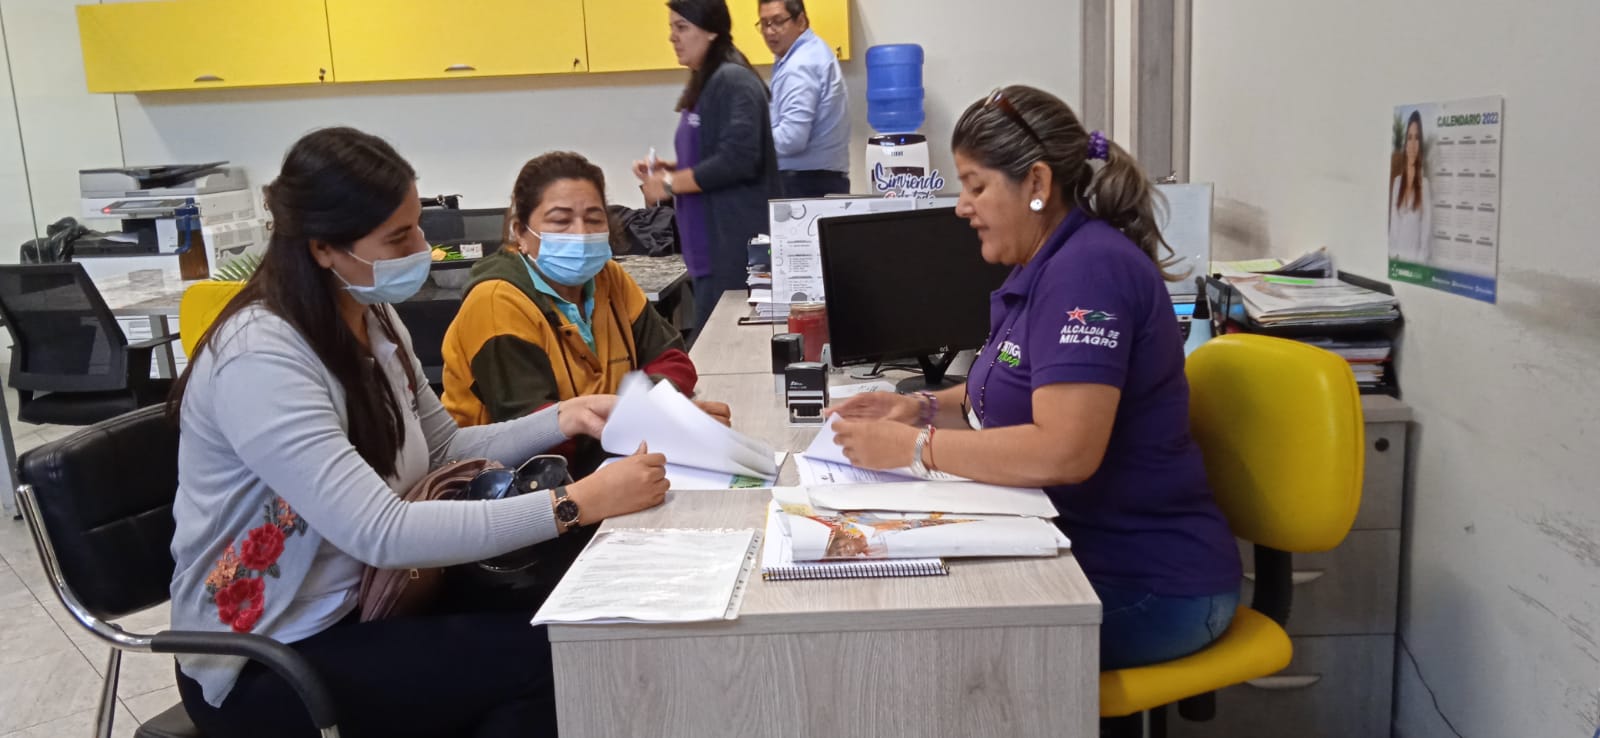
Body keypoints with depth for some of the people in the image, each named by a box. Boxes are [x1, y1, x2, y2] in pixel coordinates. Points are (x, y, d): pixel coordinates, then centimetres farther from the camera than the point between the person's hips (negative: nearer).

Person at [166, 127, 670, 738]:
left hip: (356, 605, 7)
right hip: (265, 661, -7)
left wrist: (562, 420, -6)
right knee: (545, 658, -17)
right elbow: (381, 533, -34)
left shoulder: (373, 318, 0)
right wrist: (576, 504, -36)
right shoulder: (260, 359, -26)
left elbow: (444, 452, 10)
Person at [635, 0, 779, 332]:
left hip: (735, 245, -9)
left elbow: (737, 160, -22)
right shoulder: (703, 85, 16)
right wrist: (668, 169, 7)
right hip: (712, 244, 9)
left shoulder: (733, 82, -12)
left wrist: (670, 184, -14)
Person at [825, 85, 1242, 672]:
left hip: (1149, 587, -9)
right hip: (1077, 552, 9)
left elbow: (1064, 451, -30)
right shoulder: (1046, 267, 11)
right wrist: (923, 407, 3)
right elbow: (1020, 395, 20)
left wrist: (913, 446, -22)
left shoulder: (1089, 271, -21)